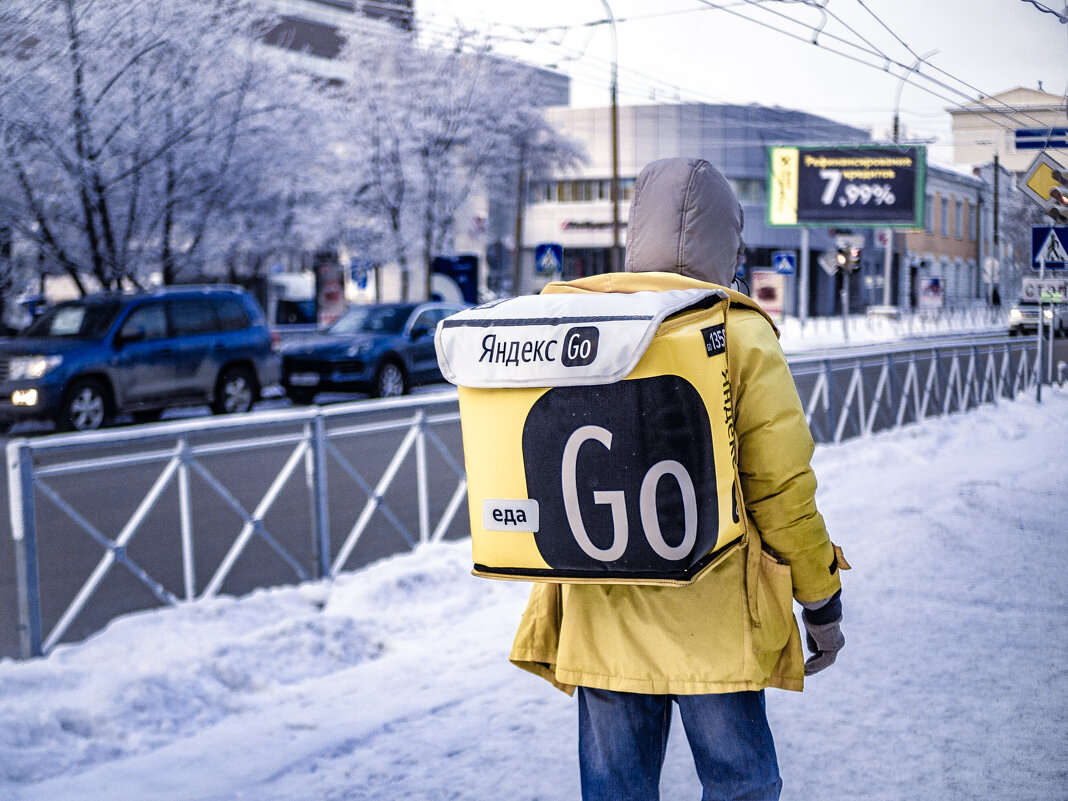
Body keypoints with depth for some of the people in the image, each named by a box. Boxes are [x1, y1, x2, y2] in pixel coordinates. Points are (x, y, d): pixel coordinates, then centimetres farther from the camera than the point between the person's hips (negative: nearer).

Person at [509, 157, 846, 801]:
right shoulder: (740, 336, -9)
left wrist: (551, 598, 19)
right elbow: (782, 487, -10)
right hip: (712, 621, -3)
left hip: (601, 619, 4)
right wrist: (823, 598, 3)